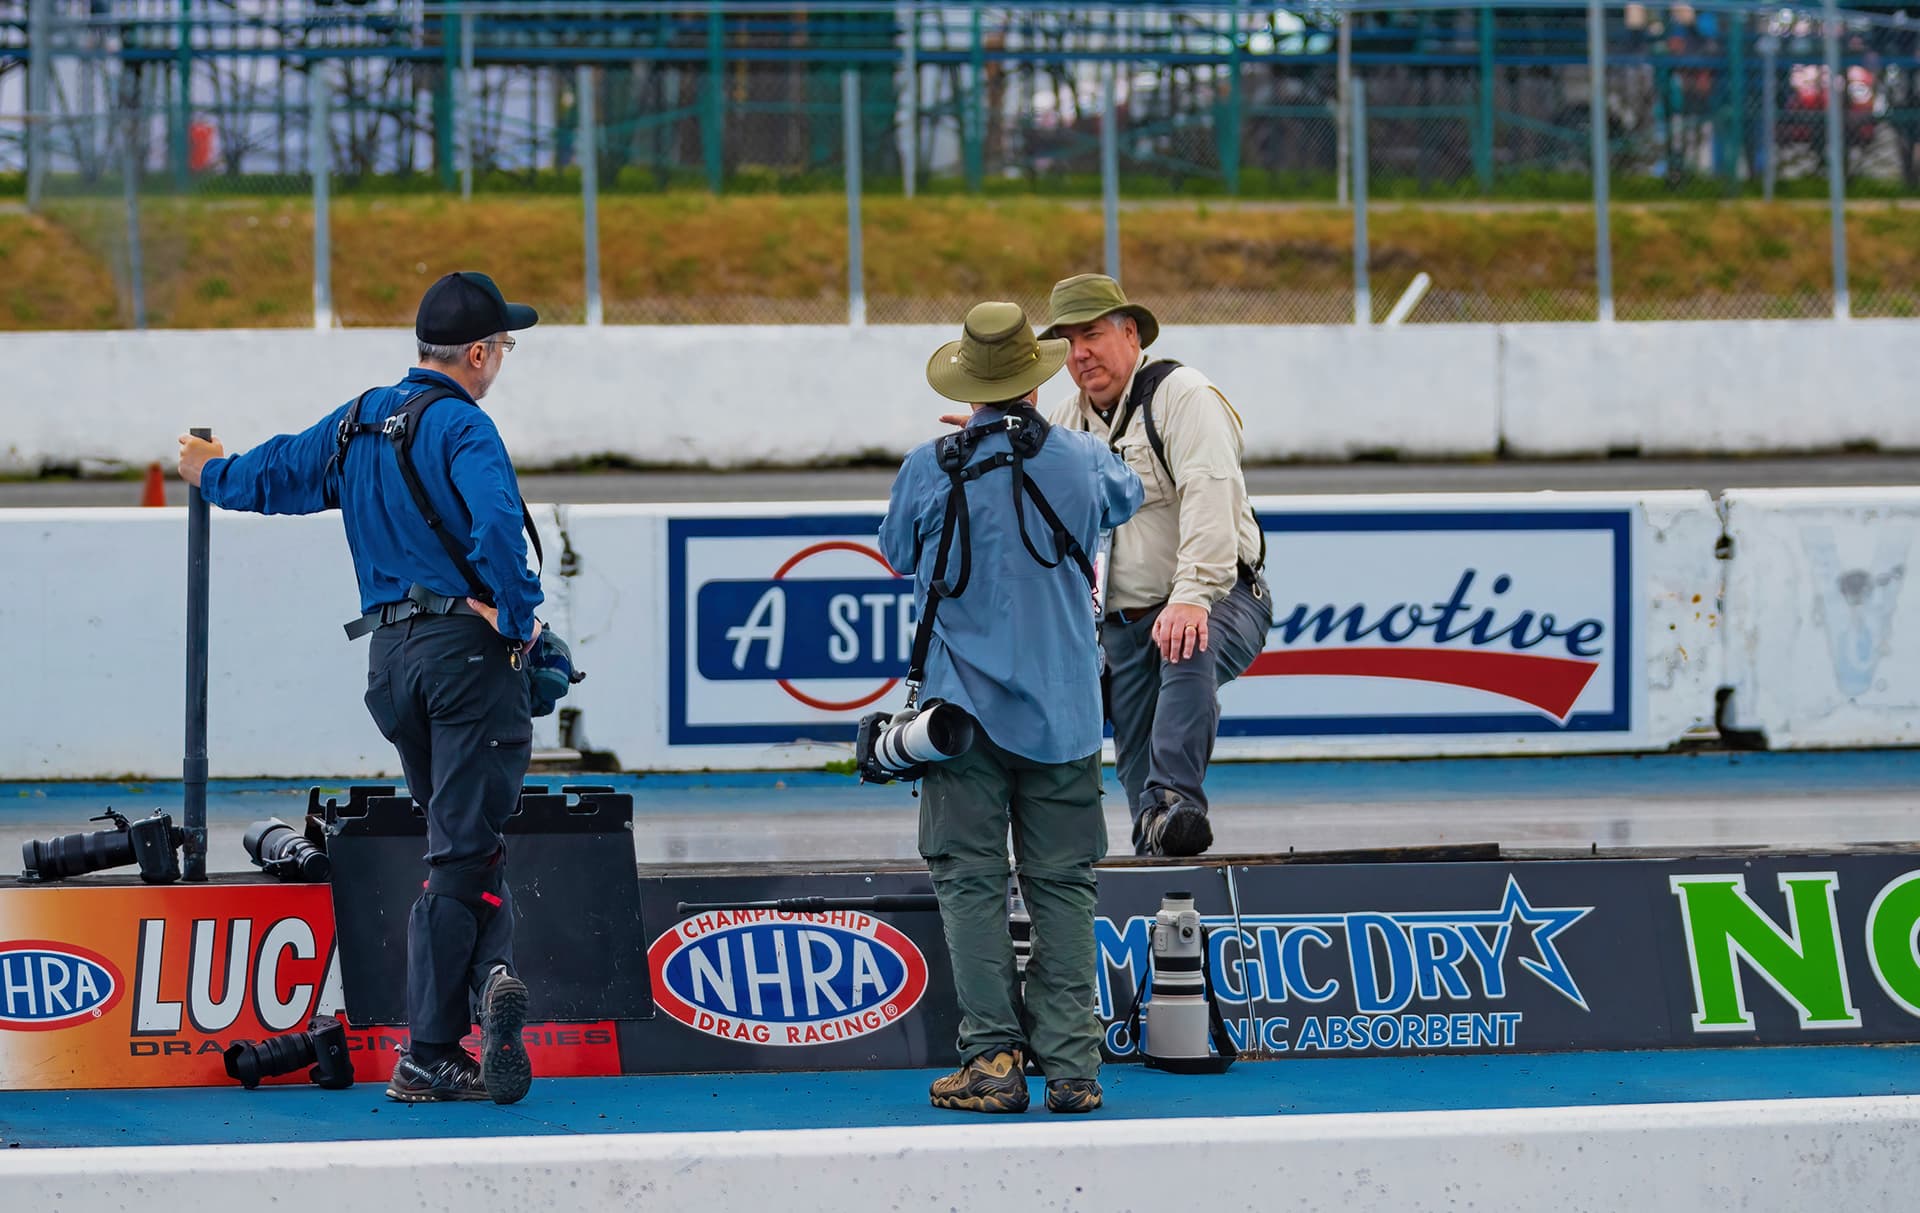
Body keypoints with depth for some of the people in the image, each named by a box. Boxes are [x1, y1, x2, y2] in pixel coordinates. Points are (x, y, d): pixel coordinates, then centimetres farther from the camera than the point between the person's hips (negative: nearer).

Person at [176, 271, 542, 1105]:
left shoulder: (355, 426, 14)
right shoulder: (458, 426, -9)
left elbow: (271, 476, 29)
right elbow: (497, 520, -27)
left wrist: (212, 474, 51)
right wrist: (517, 617, -15)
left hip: (389, 656, 7)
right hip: (465, 650, -7)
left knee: (460, 839, 15)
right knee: (463, 851, -5)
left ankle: (488, 976, -4)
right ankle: (427, 1058, -7)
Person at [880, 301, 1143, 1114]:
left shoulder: (931, 468, -8)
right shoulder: (1081, 461, -3)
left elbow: (899, 557, 9)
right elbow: (1128, 498, 21)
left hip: (966, 707, -2)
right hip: (1062, 710, 2)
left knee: (971, 881, 2)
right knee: (1061, 886, 6)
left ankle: (993, 1057, -4)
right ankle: (1069, 1064, 2)